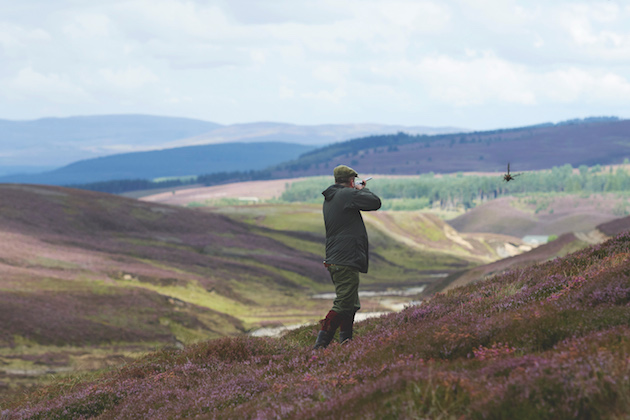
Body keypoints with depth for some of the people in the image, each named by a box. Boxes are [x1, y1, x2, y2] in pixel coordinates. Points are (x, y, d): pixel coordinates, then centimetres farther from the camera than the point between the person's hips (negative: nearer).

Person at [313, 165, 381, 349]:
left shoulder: (329, 200, 17)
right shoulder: (347, 194, -11)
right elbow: (375, 202, -11)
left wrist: (358, 191, 24)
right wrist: (362, 190, 7)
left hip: (334, 261, 10)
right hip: (346, 261, -10)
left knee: (351, 305, 18)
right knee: (343, 305, -12)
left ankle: (345, 343, 18)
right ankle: (320, 345, -17)